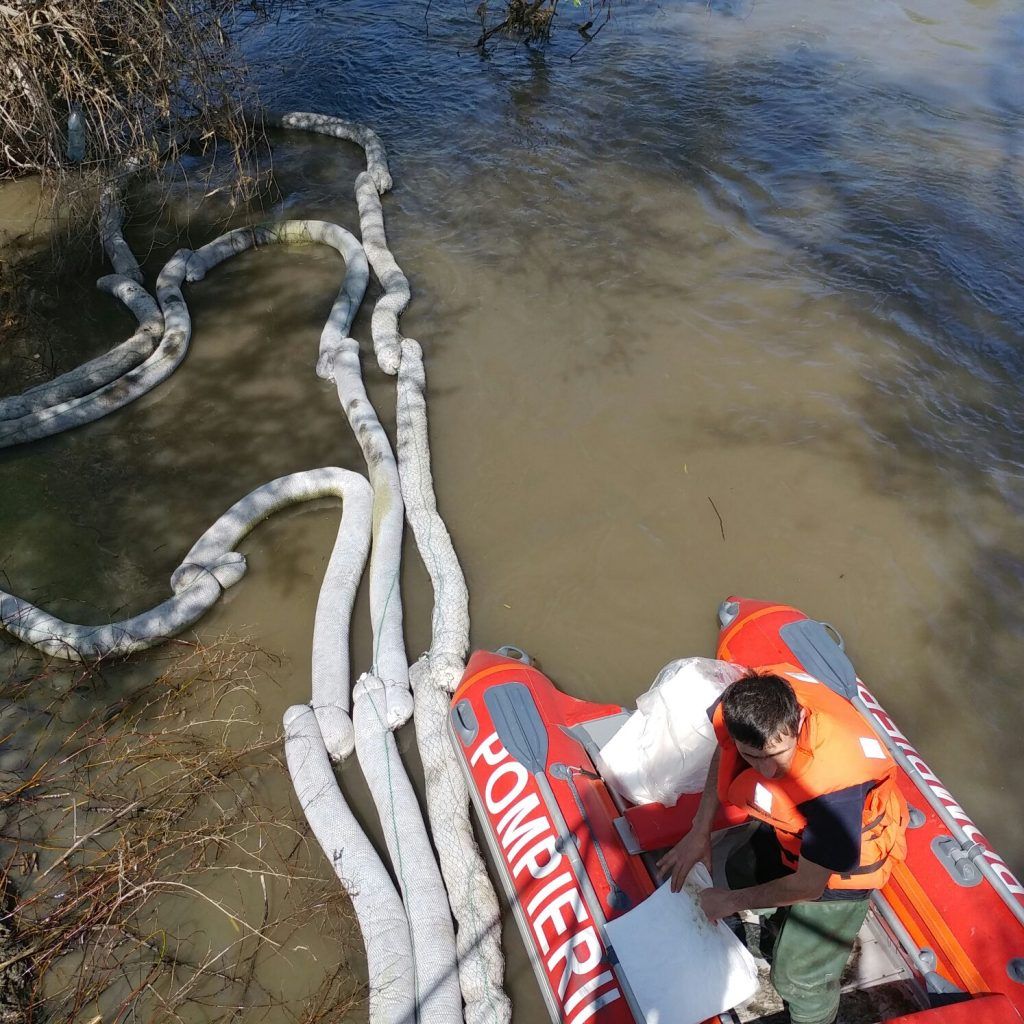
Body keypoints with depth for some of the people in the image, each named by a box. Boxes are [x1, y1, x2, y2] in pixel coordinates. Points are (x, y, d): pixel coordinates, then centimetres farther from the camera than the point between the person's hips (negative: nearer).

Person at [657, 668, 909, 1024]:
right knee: (742, 870, 29)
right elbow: (723, 753, -4)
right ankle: (785, 932, 58)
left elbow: (808, 887, -27)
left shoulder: (834, 785, -45)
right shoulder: (743, 702, -31)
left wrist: (731, 901, -12)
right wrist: (700, 831, -3)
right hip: (793, 821, 6)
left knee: (797, 974, 6)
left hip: (847, 855, -6)